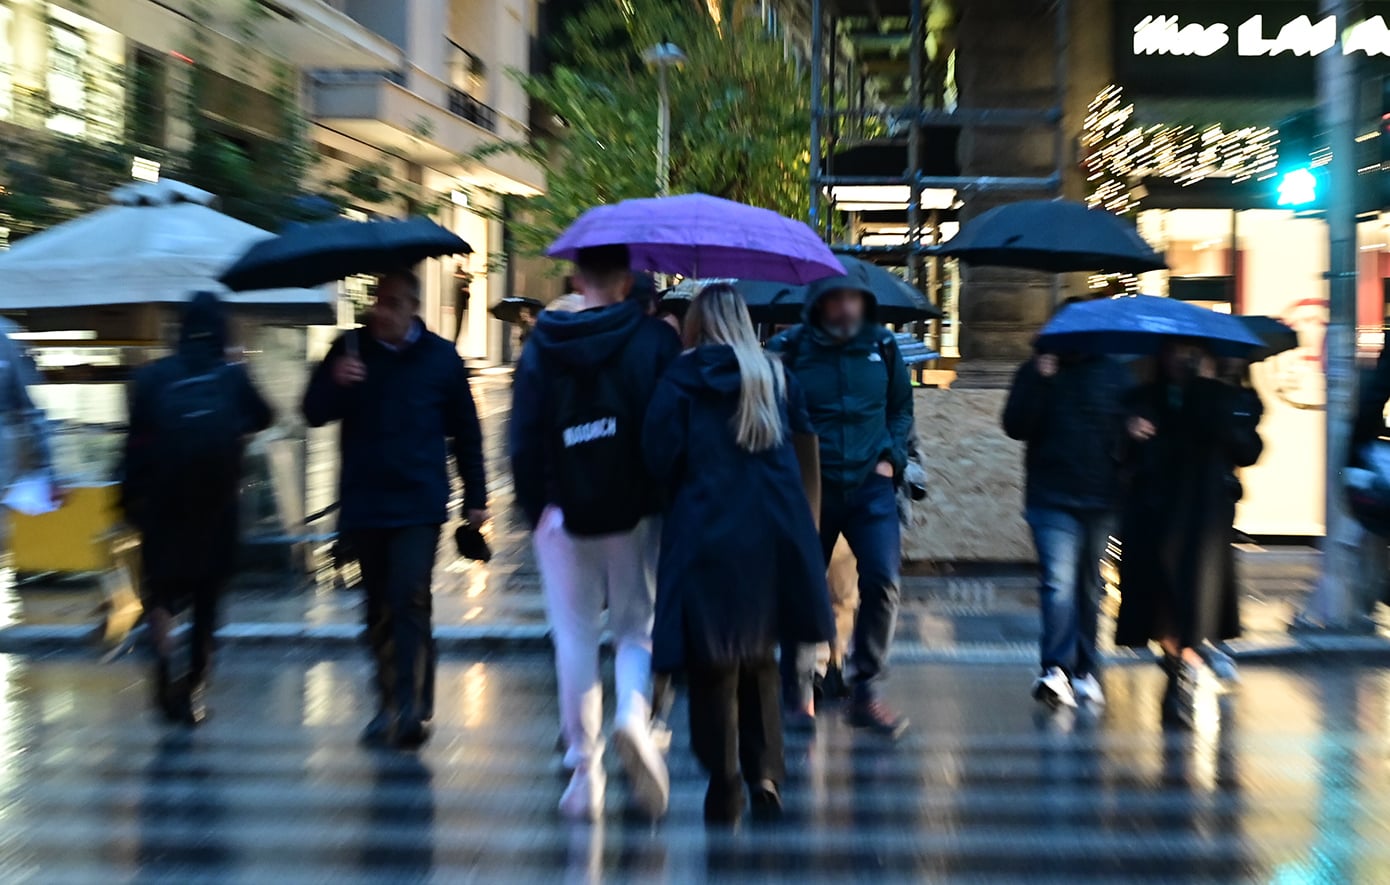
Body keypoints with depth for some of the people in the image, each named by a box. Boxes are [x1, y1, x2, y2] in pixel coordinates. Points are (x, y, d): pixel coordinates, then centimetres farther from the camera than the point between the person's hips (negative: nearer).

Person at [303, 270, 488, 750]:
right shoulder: (350, 349, 6)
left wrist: (475, 497, 8)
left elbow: (466, 431, 8)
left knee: (408, 599, -15)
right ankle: (391, 702, 24)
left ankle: (410, 710, -14)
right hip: (363, 503, 3)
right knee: (378, 607, 11)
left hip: (419, 501, -3)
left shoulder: (441, 357, 2)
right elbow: (314, 413, 2)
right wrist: (335, 382, -19)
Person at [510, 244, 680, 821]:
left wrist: (536, 507, 7)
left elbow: (524, 438, -1)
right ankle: (633, 714, -16)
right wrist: (670, 501, 3)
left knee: (575, 639, 9)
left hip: (564, 515, 1)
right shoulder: (656, 340, -4)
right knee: (637, 627, 12)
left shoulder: (541, 347, 1)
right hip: (636, 513, -1)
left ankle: (584, 771, 12)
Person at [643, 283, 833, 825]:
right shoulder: (776, 376, 8)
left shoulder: (681, 380, -4)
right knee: (759, 658, 17)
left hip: (705, 536, -3)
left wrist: (688, 488, 9)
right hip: (772, 536, 4)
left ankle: (725, 785, 7)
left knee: (712, 664, 5)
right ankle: (765, 773, 10)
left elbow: (659, 456, -9)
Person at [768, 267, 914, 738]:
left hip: (871, 485, 2)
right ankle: (797, 696, 24)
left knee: (882, 581, -12)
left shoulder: (882, 345, 5)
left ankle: (866, 695, 5)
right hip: (810, 486, -1)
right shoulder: (789, 349, -4)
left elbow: (901, 408, 17)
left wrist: (891, 456, 4)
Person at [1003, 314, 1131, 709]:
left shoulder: (1114, 373, 13)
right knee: (1059, 581, -16)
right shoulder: (1035, 372, 7)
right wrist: (1039, 383, -15)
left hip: (1102, 499, 3)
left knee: (1089, 586, 12)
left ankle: (1085, 670, 22)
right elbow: (1015, 427, -4)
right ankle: (1057, 670, -21)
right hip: (1052, 498, -3)